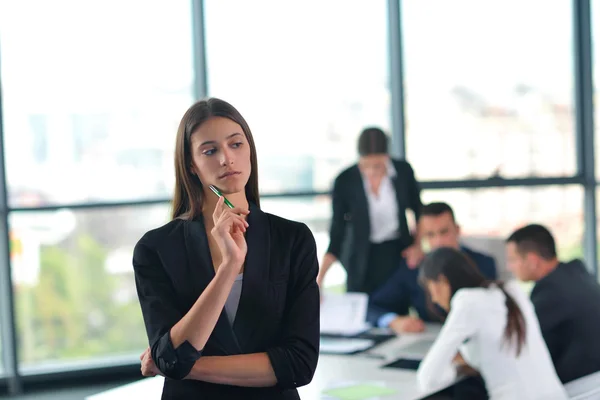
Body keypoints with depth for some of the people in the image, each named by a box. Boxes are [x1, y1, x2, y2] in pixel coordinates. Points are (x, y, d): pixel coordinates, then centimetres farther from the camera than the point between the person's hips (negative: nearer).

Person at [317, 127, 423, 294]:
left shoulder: (403, 171, -7)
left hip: (398, 253, 1)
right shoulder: (345, 182, -12)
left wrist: (418, 245, 0)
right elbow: (337, 232, -9)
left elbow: (419, 211, 11)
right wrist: (320, 277, -18)